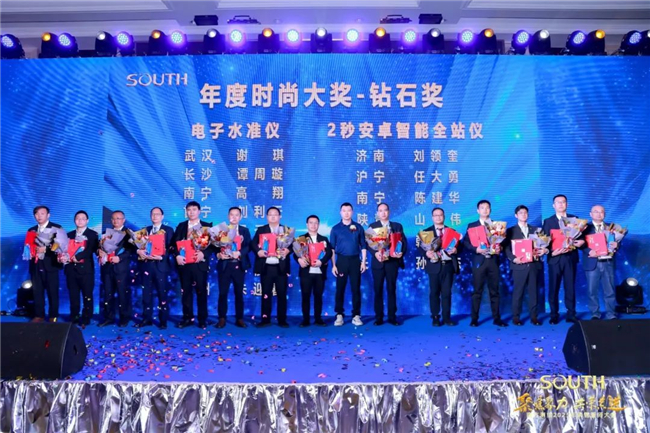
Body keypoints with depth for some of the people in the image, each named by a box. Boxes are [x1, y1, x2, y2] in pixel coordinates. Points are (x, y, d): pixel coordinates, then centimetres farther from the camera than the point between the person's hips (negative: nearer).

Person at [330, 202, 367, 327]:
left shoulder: (358, 227, 5)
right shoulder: (335, 228, 4)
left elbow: (363, 246, 8)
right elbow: (332, 248, 4)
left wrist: (363, 262, 1)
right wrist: (333, 265, -2)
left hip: (355, 260, 0)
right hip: (341, 261, 0)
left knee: (356, 288, 2)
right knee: (340, 288, 3)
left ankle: (356, 315, 9)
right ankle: (339, 315, 11)